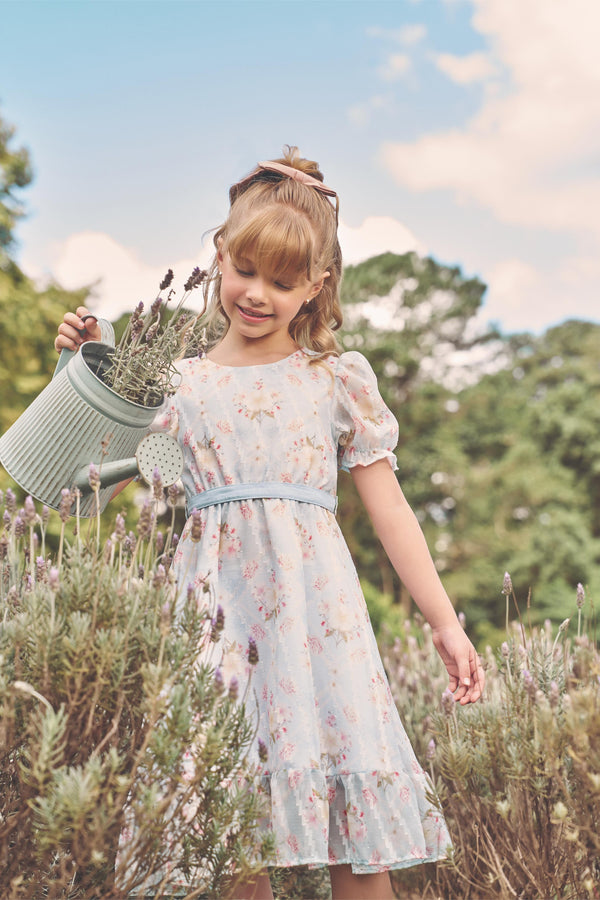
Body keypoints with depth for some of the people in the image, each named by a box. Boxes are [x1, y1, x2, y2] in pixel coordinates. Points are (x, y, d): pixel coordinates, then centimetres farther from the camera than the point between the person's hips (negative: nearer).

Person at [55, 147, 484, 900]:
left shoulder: (339, 379, 9)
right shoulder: (178, 380, 12)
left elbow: (389, 509, 9)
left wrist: (444, 624, 6)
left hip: (311, 602, -1)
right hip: (214, 605, 1)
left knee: (355, 827, -2)